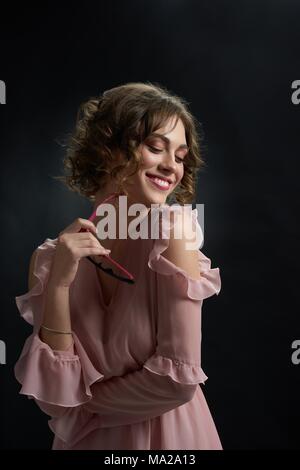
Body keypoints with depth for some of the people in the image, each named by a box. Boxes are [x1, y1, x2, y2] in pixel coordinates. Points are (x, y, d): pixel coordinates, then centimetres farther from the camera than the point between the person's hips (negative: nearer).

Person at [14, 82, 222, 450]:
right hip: (86, 440, 2)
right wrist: (59, 284, -25)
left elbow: (180, 378, -22)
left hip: (169, 434, -1)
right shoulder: (50, 257, -12)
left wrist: (84, 401, -10)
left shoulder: (171, 227, -21)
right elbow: (58, 397, -15)